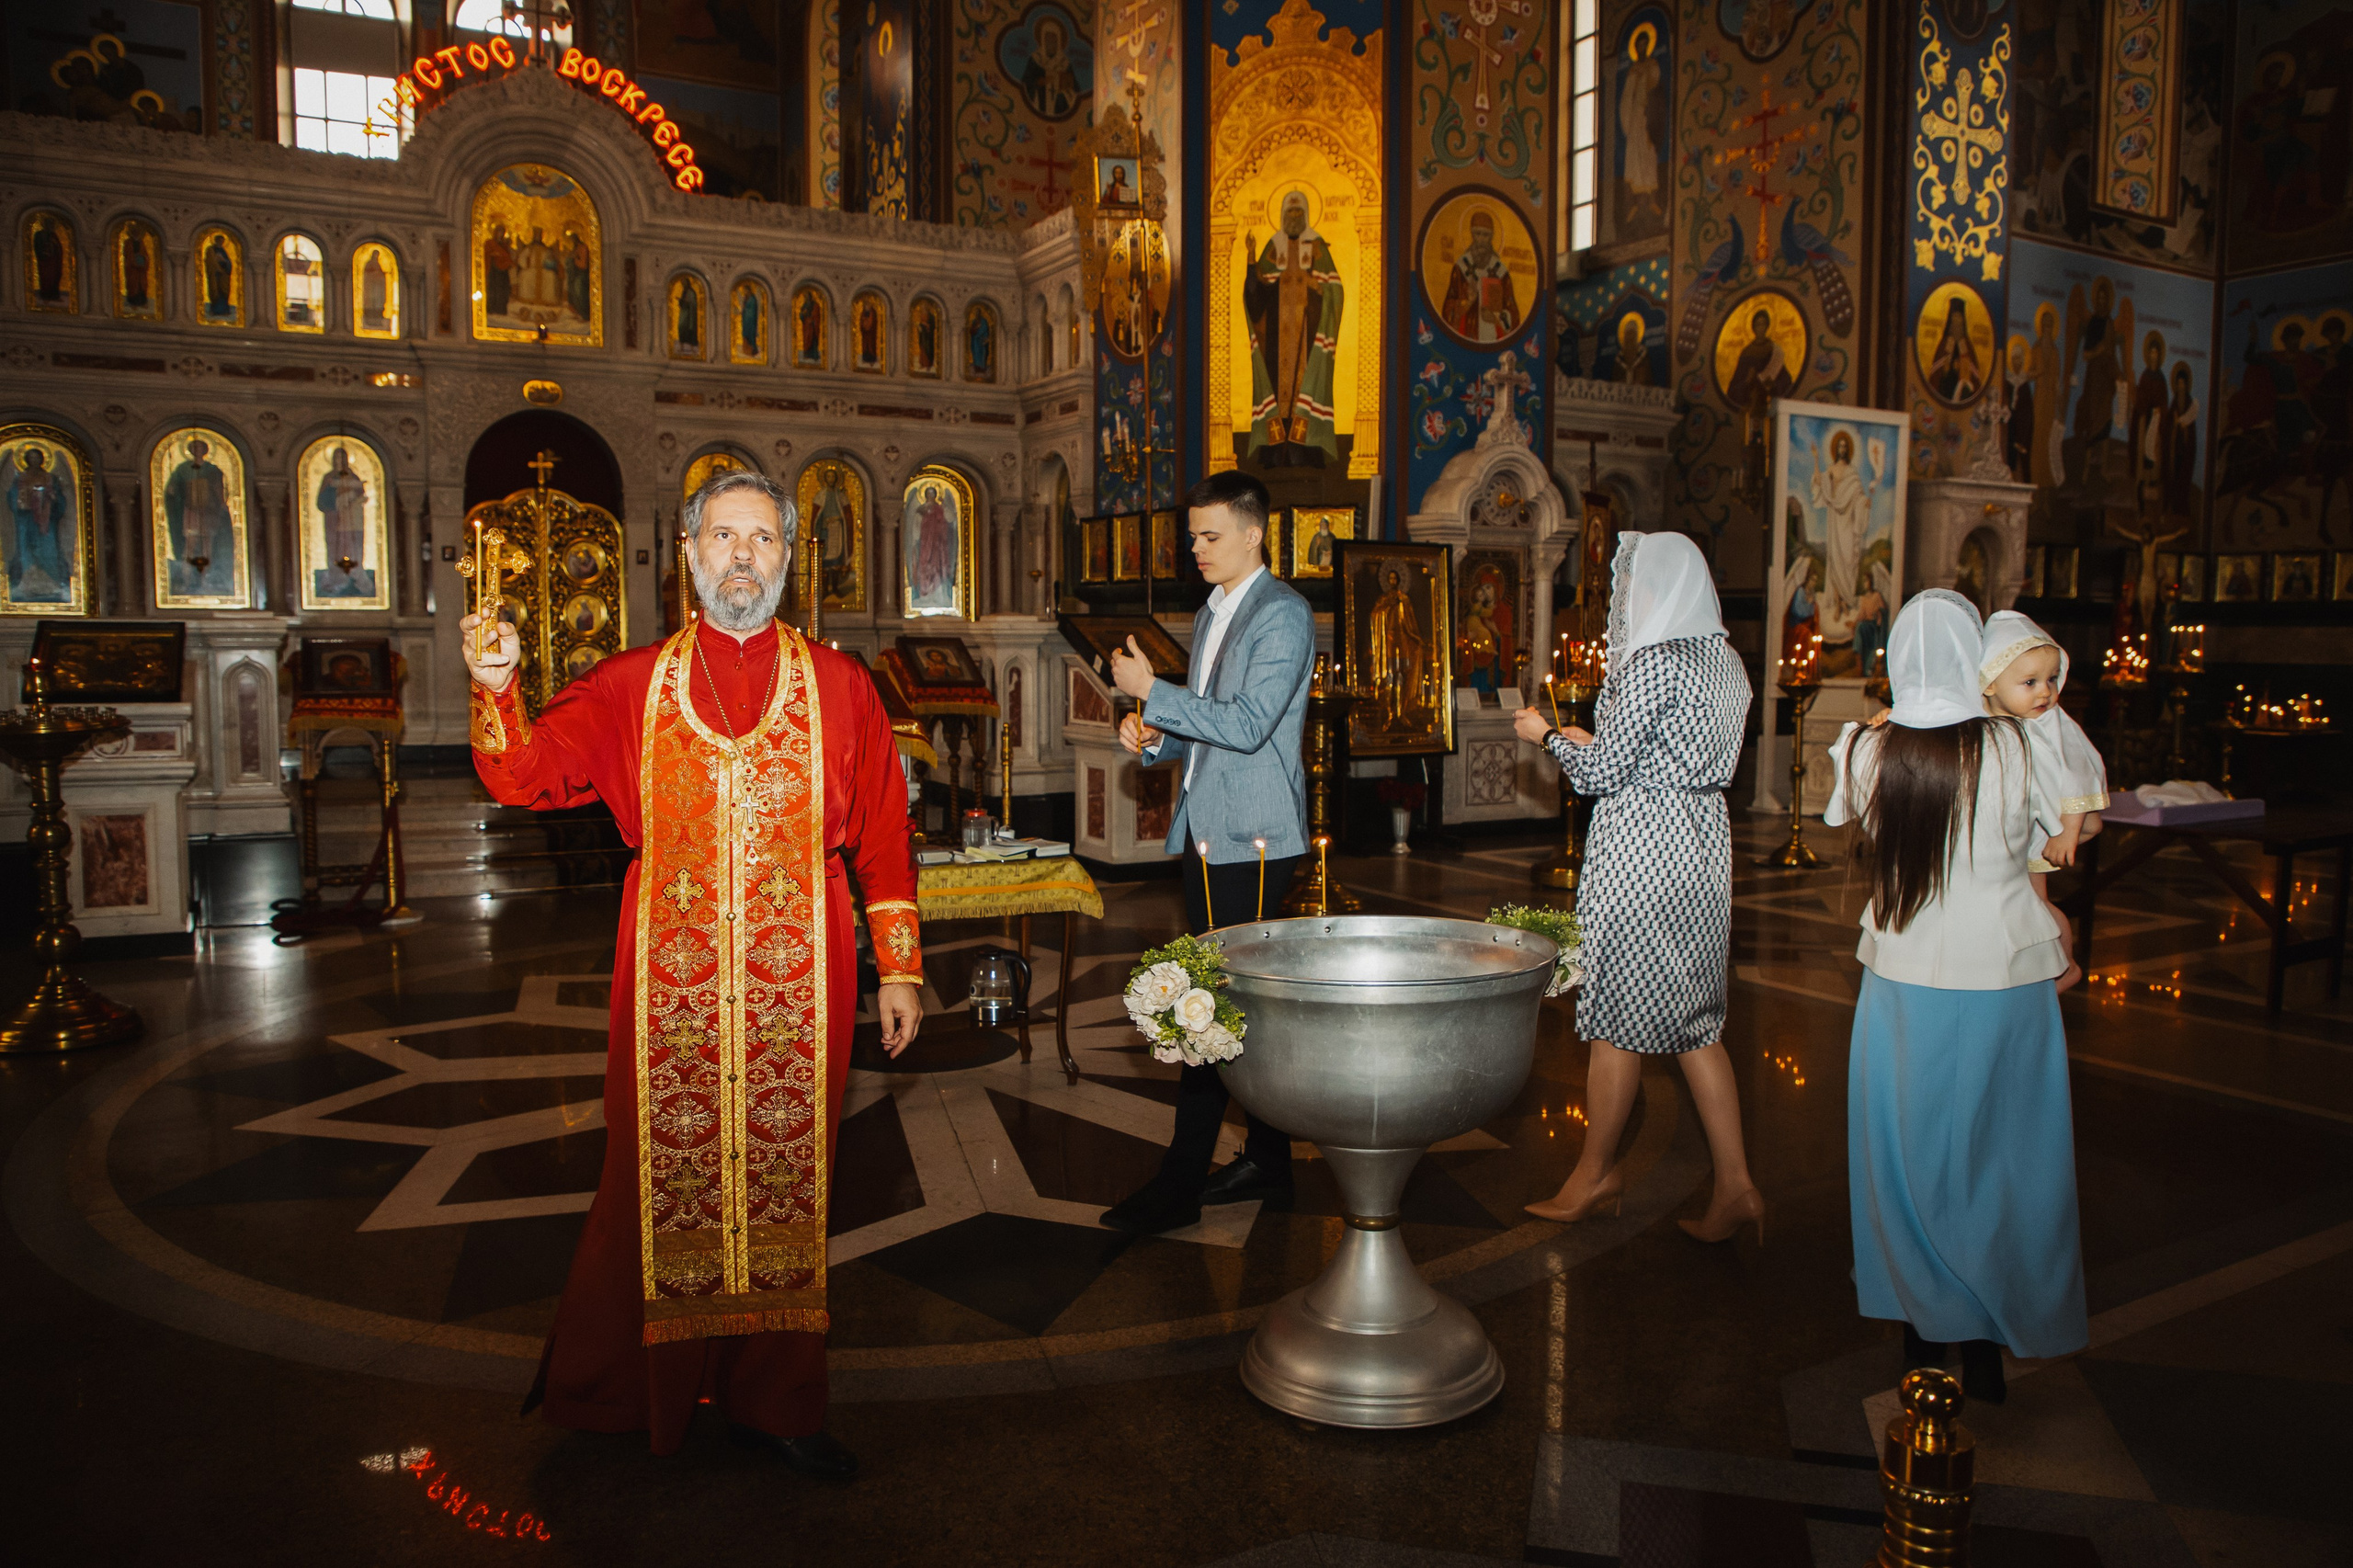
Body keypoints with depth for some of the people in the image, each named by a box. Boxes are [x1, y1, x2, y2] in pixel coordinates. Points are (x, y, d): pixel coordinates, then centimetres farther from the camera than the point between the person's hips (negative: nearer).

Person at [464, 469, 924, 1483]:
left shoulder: (839, 687, 5)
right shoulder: (630, 687, 6)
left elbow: (882, 836, 6)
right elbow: (525, 775, -4)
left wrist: (898, 967, 4)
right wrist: (496, 689, -23)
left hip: (797, 983, 0)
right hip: (672, 982, 0)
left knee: (784, 1179, 6)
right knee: (666, 1176, 7)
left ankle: (772, 1398, 19)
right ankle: (634, 1390, 27)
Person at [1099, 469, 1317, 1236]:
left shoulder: (1283, 614, -10)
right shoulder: (1209, 616, 18)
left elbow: (1247, 724, -19)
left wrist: (1152, 692, -17)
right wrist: (1152, 735, 5)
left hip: (1250, 836, -9)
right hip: (1205, 830, 9)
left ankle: (1180, 1185, -2)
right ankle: (1266, 1161, 24)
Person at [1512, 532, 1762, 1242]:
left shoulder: (1653, 664, -16)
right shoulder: (1723, 661, 10)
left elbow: (1600, 775, -14)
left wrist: (1547, 736, 4)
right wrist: (1595, 741, 24)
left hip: (1643, 848, -8)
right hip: (1701, 839, 9)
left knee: (1618, 1018, 4)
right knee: (1693, 1020, 12)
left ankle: (1595, 1175, 17)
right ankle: (1735, 1185, 11)